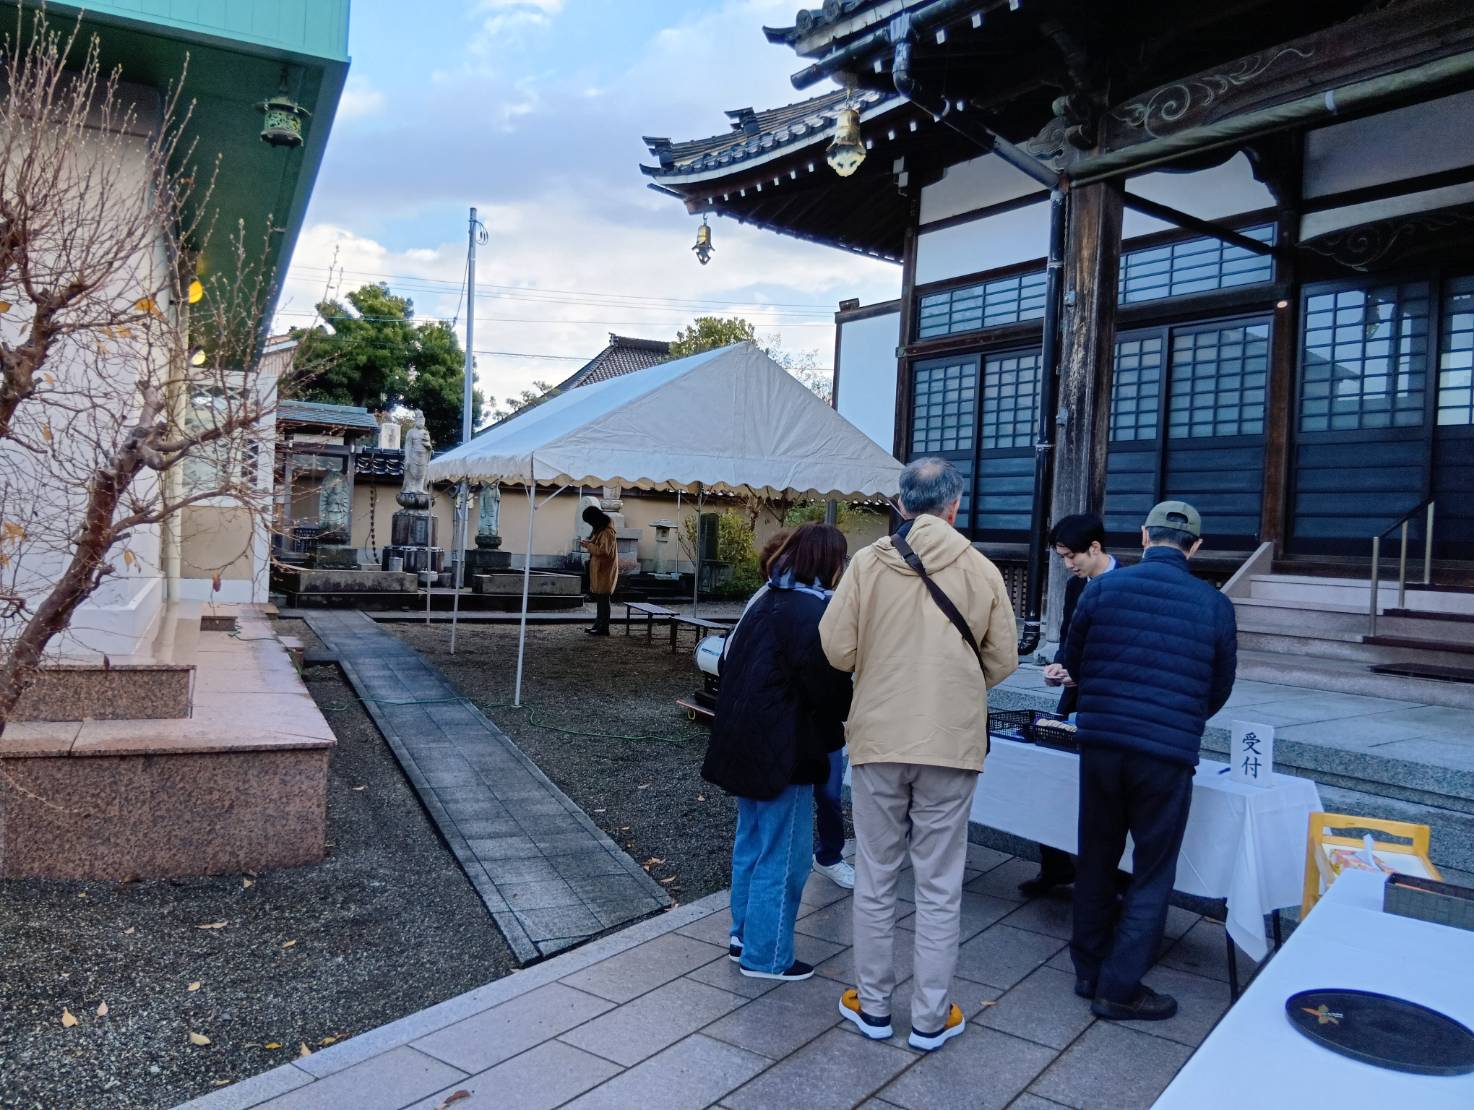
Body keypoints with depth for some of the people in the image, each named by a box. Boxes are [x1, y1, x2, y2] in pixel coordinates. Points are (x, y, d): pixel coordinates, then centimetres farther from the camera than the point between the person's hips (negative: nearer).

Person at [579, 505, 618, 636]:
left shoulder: (607, 532, -18)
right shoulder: (600, 529, 13)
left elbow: (602, 550, -24)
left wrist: (588, 545, -14)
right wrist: (588, 543, 3)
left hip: (604, 570, -10)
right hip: (598, 569, 10)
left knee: (603, 598, -6)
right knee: (599, 598, 14)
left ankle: (604, 628, -3)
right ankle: (599, 624, 21)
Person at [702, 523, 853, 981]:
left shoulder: (768, 601, 10)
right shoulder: (815, 610, -17)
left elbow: (736, 667, 15)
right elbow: (827, 685, -19)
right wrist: (845, 723, 2)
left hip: (746, 741, 9)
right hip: (784, 751, -9)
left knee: (752, 844, 20)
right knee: (782, 856, 4)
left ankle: (744, 934, 33)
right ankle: (766, 956, 15)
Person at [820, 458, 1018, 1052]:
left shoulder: (868, 563, -7)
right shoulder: (982, 570, -5)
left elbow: (837, 649, -8)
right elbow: (1002, 660, 1)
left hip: (877, 739, 0)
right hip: (952, 744, 0)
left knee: (875, 878, 14)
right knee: (939, 886, 11)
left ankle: (872, 1004, 27)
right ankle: (931, 1017, 22)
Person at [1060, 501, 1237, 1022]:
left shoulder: (1104, 587, -1)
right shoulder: (1214, 605, -1)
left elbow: (1072, 664, 8)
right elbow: (1219, 689, 9)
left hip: (1100, 744, 2)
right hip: (1168, 756, -2)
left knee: (1096, 862, 17)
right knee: (1152, 874, 11)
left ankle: (1089, 971, 30)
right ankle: (1119, 989, 16)